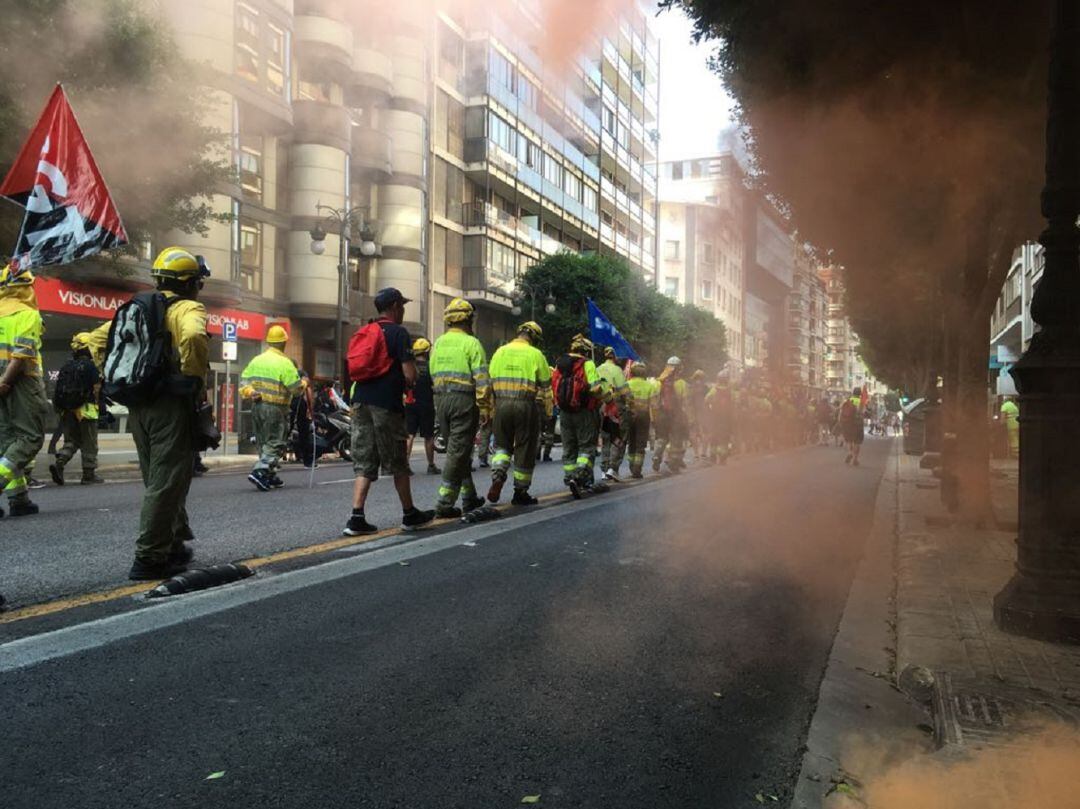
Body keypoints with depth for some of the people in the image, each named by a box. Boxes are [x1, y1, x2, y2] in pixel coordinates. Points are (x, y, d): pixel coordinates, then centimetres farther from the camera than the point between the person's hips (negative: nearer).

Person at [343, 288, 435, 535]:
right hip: (386, 404, -6)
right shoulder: (399, 332, -7)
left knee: (364, 463, 7)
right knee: (398, 464, 7)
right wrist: (407, 384, 8)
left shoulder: (363, 332, 15)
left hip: (361, 401, 6)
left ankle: (356, 518, -2)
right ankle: (409, 515, 20)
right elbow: (410, 375, -14)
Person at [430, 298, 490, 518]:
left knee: (457, 450, 16)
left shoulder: (437, 343, 13)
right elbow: (482, 379, -13)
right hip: (464, 399, -7)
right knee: (458, 452, -3)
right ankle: (445, 503, -4)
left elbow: (433, 374, 14)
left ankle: (469, 497, 23)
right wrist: (485, 408, -11)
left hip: (440, 400, 7)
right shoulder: (471, 343, -7)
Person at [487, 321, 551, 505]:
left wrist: (492, 406, 16)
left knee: (502, 444, 18)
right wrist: (548, 410, 11)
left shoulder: (500, 352, 10)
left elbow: (491, 381, 10)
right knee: (525, 449, 8)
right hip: (525, 405, -3)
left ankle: (497, 478, -6)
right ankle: (520, 493, 16)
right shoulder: (535, 355, -1)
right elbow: (545, 386, 1)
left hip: (501, 404, 3)